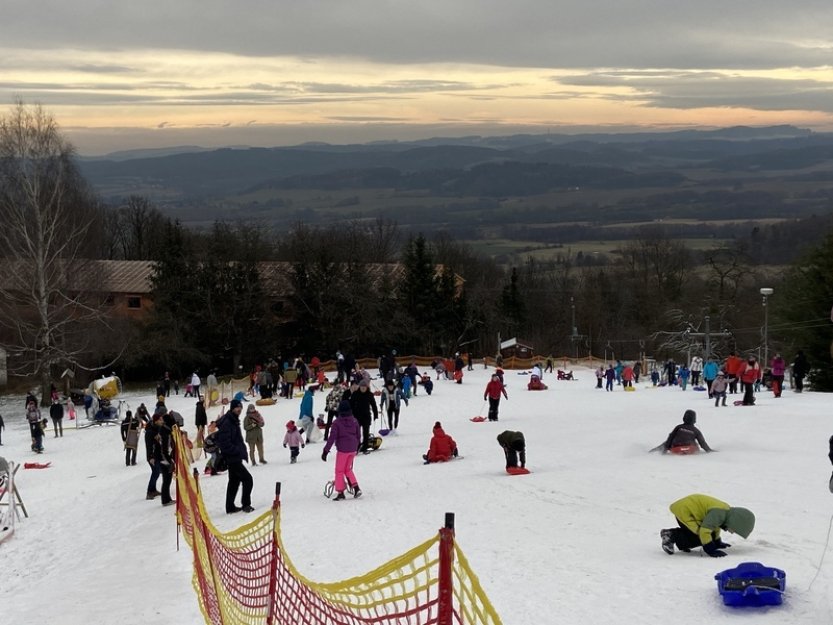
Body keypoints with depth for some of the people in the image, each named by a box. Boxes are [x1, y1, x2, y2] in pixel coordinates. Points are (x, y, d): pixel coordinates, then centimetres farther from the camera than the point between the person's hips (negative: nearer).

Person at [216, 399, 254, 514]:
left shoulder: (234, 421, 14)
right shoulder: (226, 423, -18)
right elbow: (224, 443, -24)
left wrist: (243, 450, 12)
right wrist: (238, 451, -23)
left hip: (235, 457, 11)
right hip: (232, 458, -11)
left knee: (234, 481, 15)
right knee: (247, 479, -10)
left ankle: (230, 507, 22)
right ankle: (246, 504, -5)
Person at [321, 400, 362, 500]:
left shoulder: (337, 422, -12)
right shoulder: (354, 421, 1)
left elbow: (332, 437, -14)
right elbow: (358, 435, 9)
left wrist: (326, 451, -10)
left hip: (342, 449, -5)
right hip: (352, 449, 5)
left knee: (339, 471, 8)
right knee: (348, 469, 21)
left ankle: (340, 493, 5)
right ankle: (356, 488, 8)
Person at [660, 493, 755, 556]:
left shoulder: (727, 511, 2)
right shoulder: (718, 513, -28)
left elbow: (716, 526, 21)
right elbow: (705, 531, -30)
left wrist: (717, 542, 28)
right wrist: (710, 550, -23)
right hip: (683, 511, -10)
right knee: (700, 538, -14)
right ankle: (672, 536, -8)